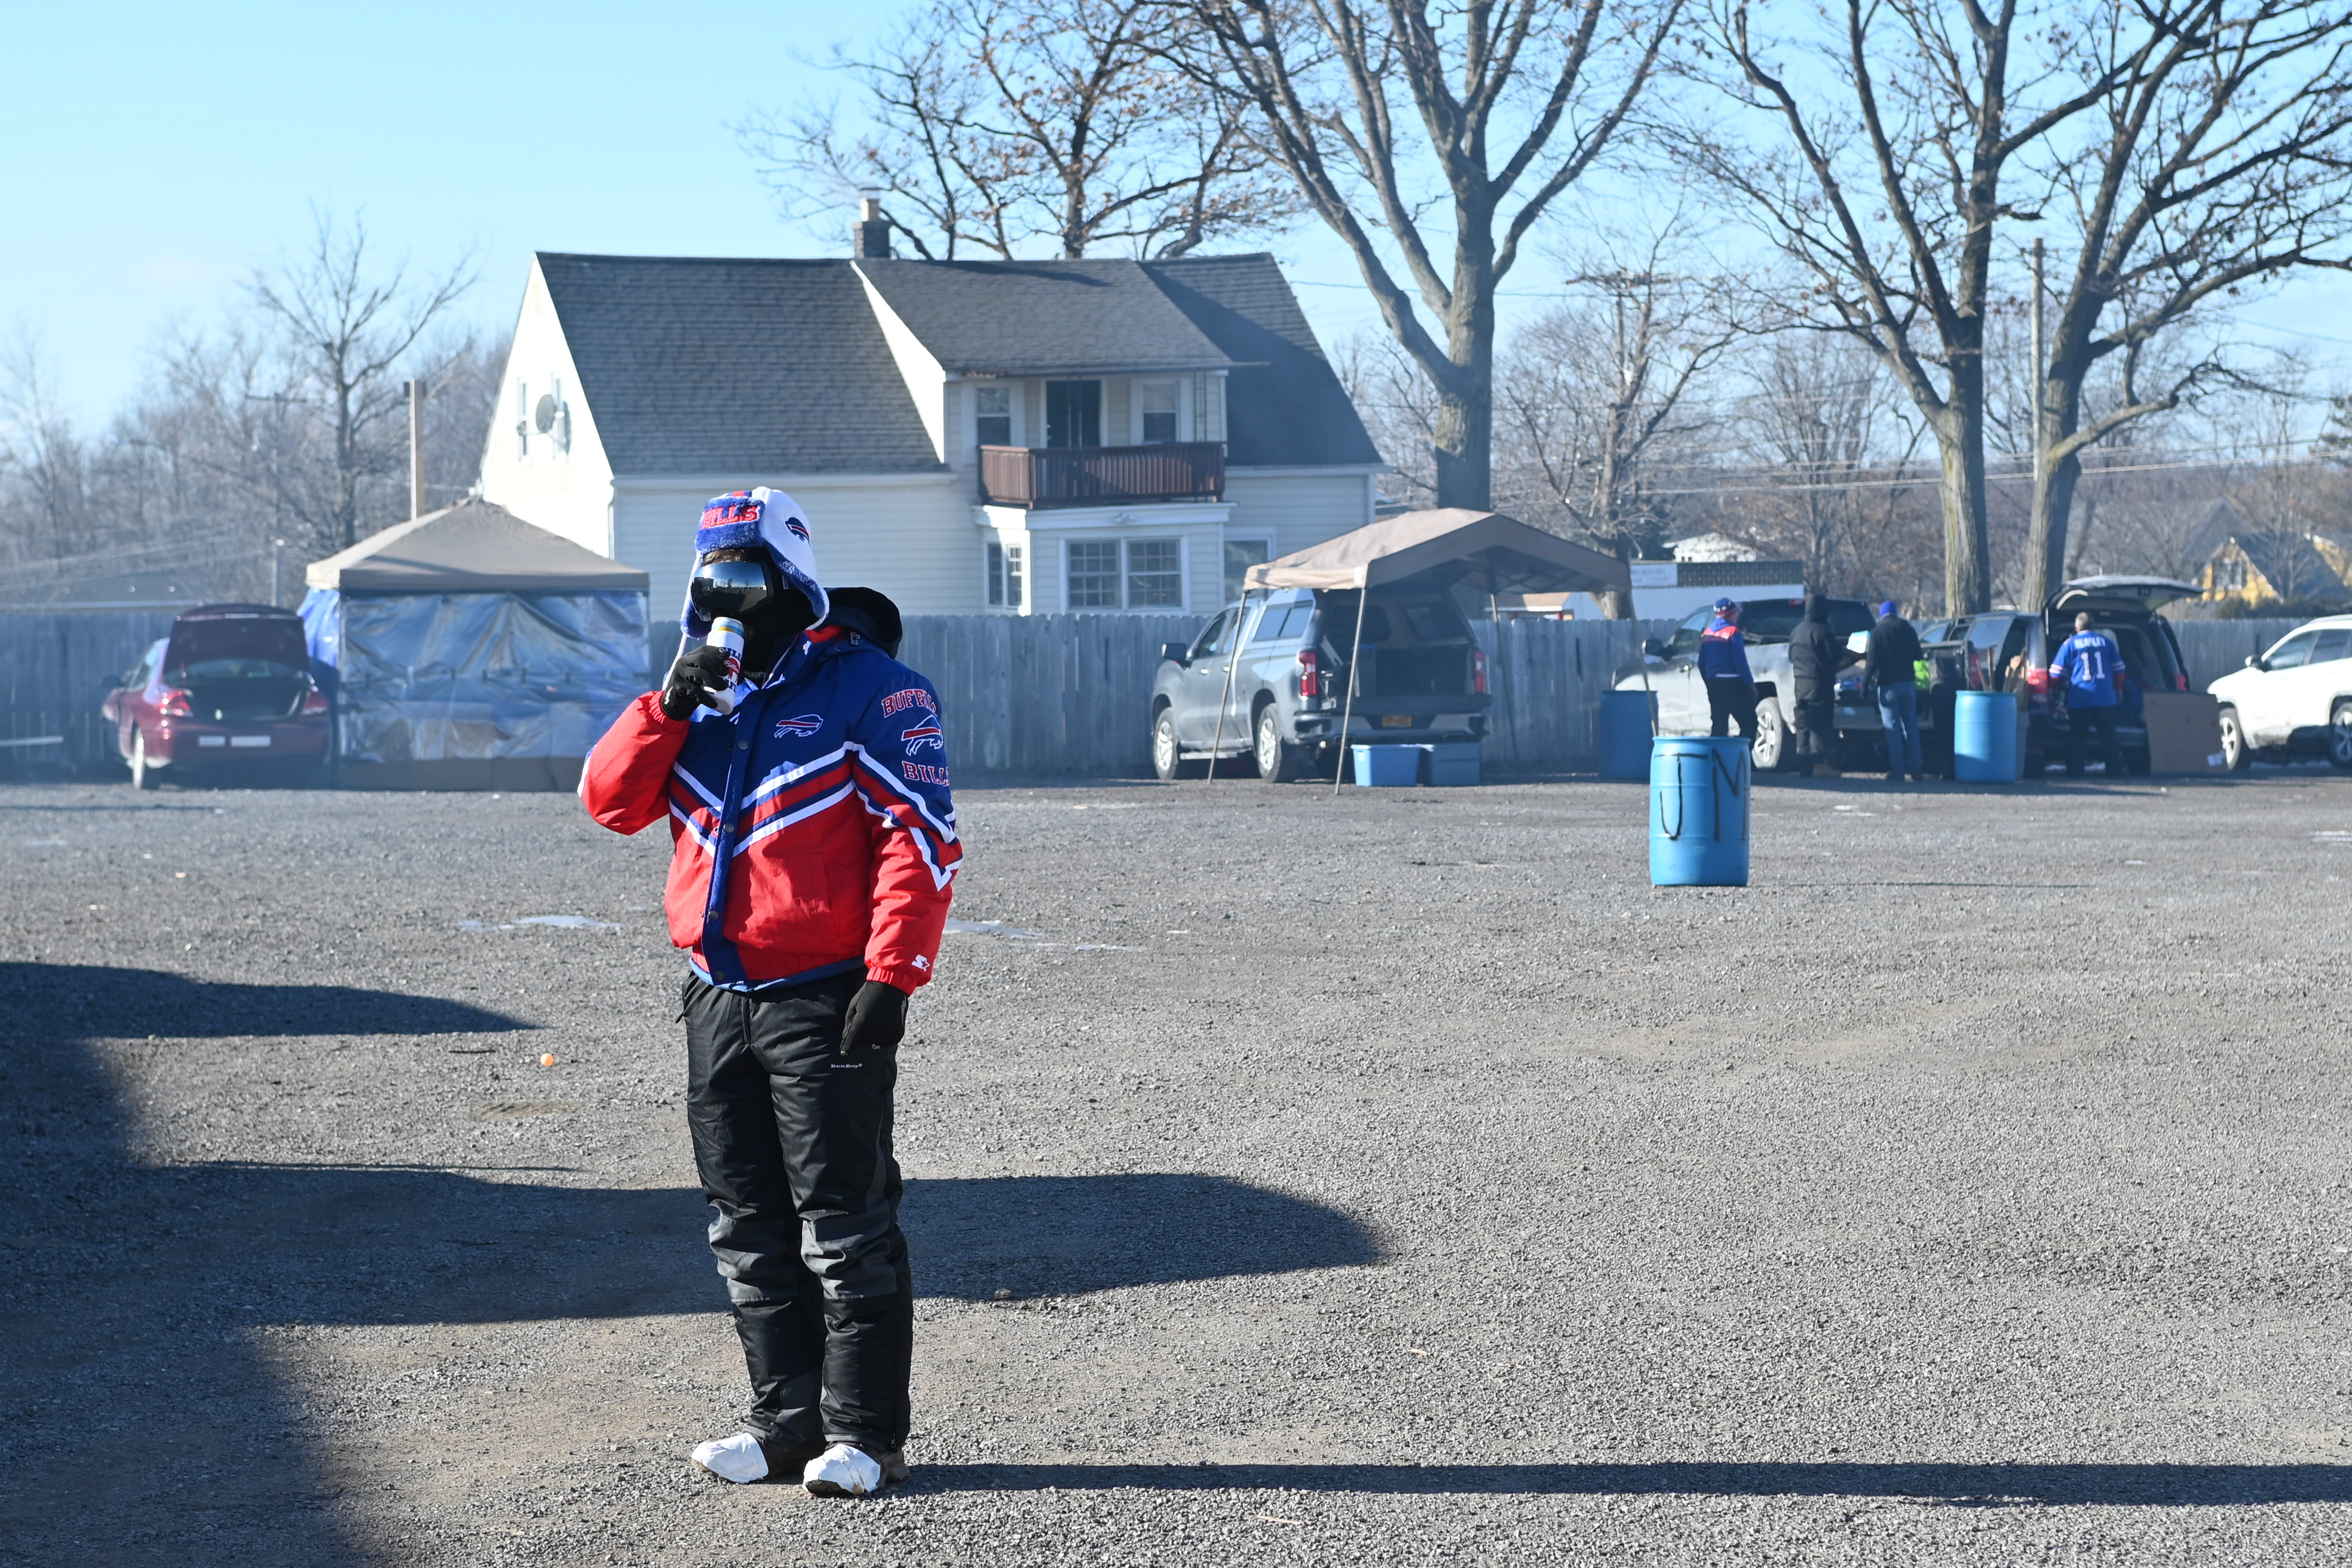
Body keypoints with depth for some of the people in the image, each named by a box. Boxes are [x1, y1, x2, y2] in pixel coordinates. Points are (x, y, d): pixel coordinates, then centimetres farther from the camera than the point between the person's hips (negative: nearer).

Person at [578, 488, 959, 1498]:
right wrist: (667, 706, -7)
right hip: (718, 999, 7)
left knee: (842, 1226, -3)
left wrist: (890, 977, -19)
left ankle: (863, 1433, 3)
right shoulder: (704, 695, 15)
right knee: (749, 1229, 11)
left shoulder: (869, 689, -7)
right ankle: (787, 1420, 21)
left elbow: (921, 839, -12)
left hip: (824, 999, -7)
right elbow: (611, 801, 8)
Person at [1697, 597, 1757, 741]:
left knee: (1719, 726, 10)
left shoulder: (1707, 635, 11)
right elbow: (1740, 662, -15)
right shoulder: (1733, 632, -10)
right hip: (1733, 685, -7)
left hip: (1714, 684, 7)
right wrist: (1750, 682, -8)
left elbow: (1702, 664, 14)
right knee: (1749, 723, -5)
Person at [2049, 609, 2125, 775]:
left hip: (2079, 699, -2)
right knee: (2108, 735, 9)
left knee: (2076, 737, 4)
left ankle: (2075, 771, -1)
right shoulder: (2106, 641, 8)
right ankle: (2114, 769, 9)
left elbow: (2057, 674, 2)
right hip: (2106, 699, 2)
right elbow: (2119, 669, 15)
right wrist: (2118, 689, 31)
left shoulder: (2070, 644, 2)